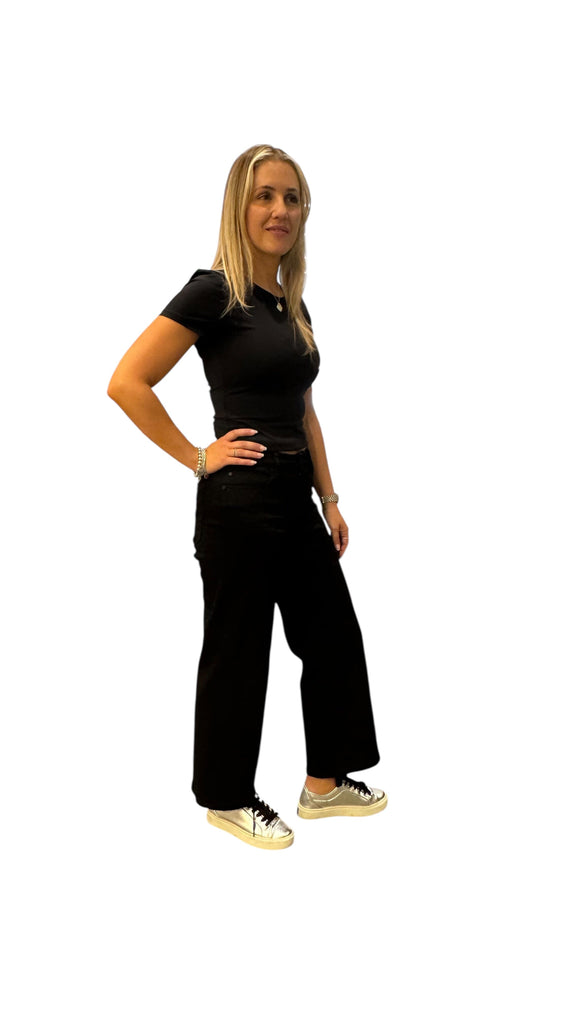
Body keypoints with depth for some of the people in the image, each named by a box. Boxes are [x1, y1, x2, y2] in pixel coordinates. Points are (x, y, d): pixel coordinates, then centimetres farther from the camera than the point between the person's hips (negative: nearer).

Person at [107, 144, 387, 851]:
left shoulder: (292, 304, 13)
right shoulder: (214, 293, -12)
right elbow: (126, 383, -17)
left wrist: (329, 499, 14)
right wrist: (196, 458, -13)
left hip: (295, 499, 9)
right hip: (238, 501, -8)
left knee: (332, 634, 15)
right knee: (237, 651, 5)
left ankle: (325, 782, 32)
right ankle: (226, 798, 25)